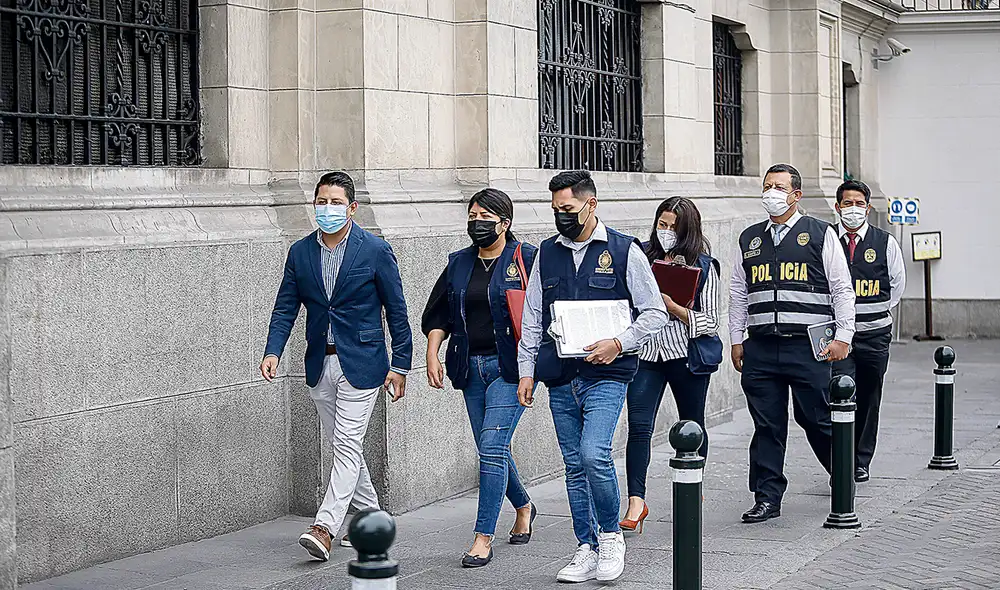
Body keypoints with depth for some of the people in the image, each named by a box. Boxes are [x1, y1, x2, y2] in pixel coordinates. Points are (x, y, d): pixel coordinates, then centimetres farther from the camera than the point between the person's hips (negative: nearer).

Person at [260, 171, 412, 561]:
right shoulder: (300, 252, 5)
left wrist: (400, 365, -5)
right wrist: (273, 351, -9)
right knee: (344, 446, 12)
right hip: (320, 365, 5)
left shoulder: (375, 251, -6)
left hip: (360, 363, -5)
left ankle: (324, 528, -16)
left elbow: (396, 310, -2)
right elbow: (285, 307, 6)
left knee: (347, 444, -11)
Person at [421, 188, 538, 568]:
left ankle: (484, 538, -12)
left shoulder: (526, 259, -4)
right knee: (492, 450, 12)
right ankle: (523, 507, 39)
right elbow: (438, 314, 17)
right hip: (471, 367, 6)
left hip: (510, 367, -6)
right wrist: (432, 352, 4)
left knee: (492, 446, -15)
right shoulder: (459, 264, 12)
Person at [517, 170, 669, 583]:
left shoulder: (623, 251, 0)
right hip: (560, 379, 5)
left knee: (594, 454, -19)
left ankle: (611, 535, 1)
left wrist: (618, 344, -12)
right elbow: (532, 319, 16)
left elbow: (655, 313, 1)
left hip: (605, 375, -5)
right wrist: (526, 371, 10)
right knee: (574, 466, 7)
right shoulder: (547, 254, 12)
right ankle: (587, 549, 16)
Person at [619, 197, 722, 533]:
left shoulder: (703, 265, -2)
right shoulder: (643, 257, 6)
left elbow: (710, 321, -5)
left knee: (692, 425, 13)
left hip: (686, 354, -2)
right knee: (639, 426, -12)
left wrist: (673, 307, -17)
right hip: (645, 351, 2)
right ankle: (636, 501, -14)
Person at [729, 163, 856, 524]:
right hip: (761, 347, 3)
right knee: (767, 425, 3)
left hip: (808, 347, -3)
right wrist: (736, 340, 13)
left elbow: (842, 289, 1)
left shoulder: (820, 234, 3)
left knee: (817, 419, 1)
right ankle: (767, 498, 8)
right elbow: (738, 293, 19)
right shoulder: (750, 239, 15)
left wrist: (843, 337, -6)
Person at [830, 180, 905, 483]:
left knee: (868, 400, 9)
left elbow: (897, 282, 11)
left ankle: (861, 462, 22)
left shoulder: (885, 242, 3)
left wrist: (876, 311, 7)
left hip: (874, 334, 2)